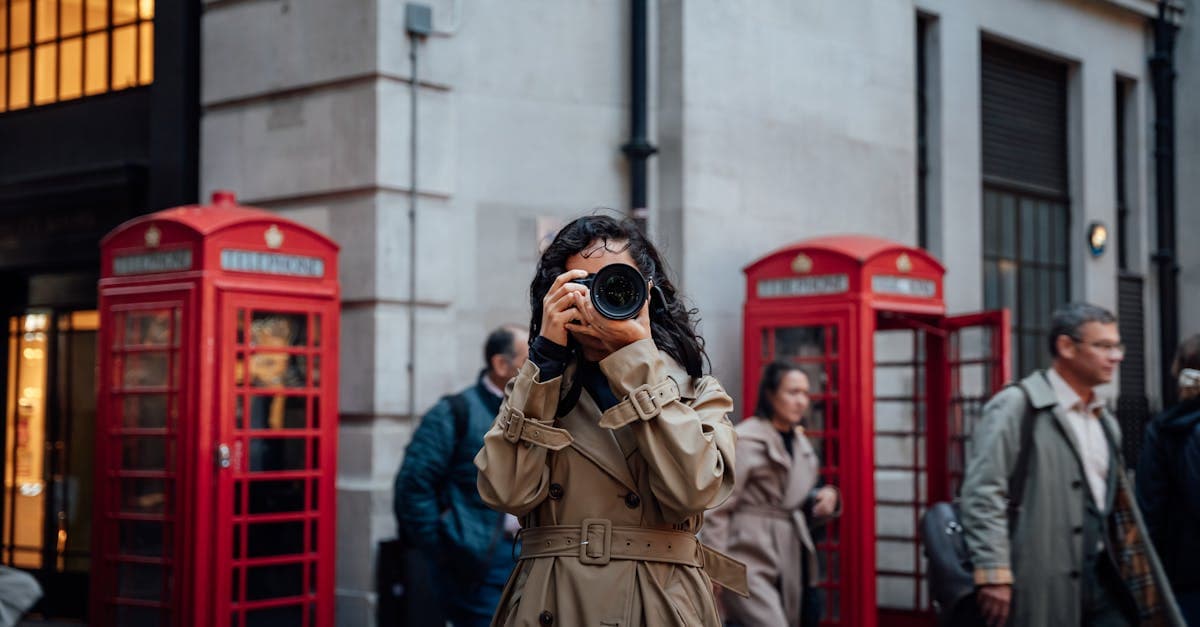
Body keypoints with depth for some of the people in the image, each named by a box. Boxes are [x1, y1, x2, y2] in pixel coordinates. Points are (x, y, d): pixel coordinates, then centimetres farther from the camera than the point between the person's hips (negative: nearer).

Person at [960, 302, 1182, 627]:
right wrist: (994, 574, -20)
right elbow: (983, 491, -14)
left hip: (1103, 579, 7)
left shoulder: (1105, 420, 19)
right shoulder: (1018, 406, -6)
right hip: (1043, 586, -7)